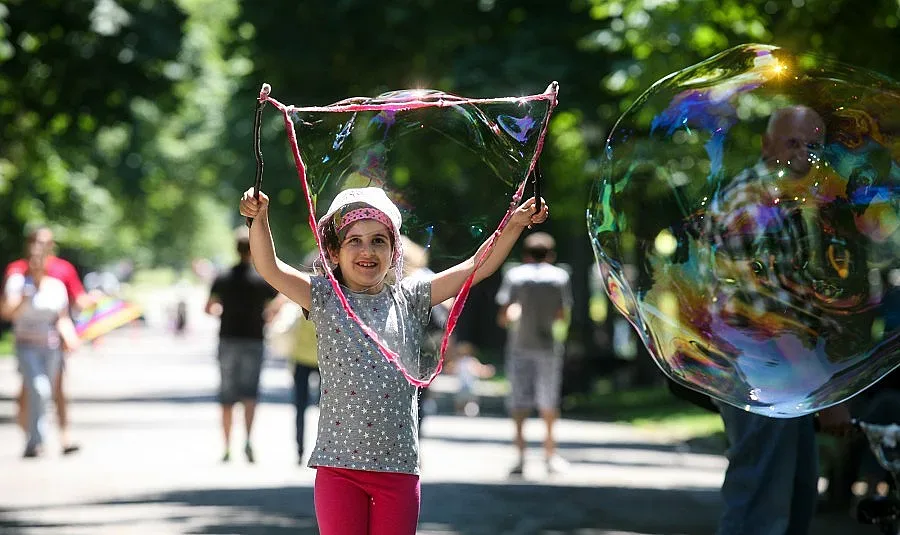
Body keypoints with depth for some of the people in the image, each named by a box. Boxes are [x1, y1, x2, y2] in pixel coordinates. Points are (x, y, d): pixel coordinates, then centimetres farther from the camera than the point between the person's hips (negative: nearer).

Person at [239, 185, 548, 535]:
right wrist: (259, 219, -24)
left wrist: (514, 225, -3)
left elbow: (476, 267, 7)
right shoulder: (325, 298, 4)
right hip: (339, 465, -2)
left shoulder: (409, 299, 8)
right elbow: (270, 268, -9)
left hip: (398, 466, 2)